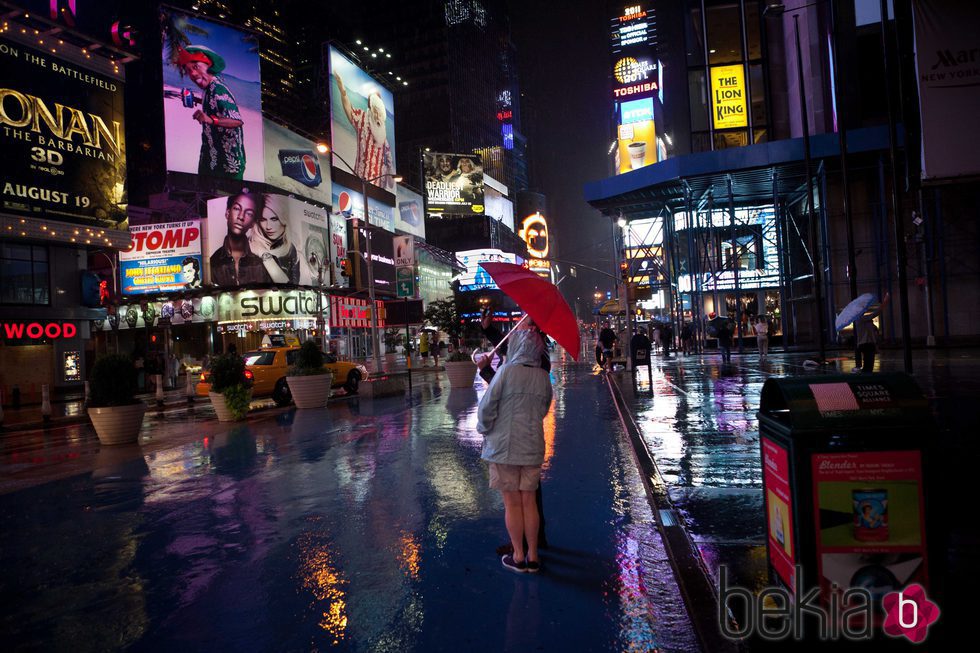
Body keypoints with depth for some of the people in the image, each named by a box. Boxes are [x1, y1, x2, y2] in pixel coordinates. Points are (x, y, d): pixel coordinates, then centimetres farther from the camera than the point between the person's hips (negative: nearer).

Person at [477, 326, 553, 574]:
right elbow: (544, 409, 9)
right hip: (532, 446, 4)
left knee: (512, 502, 7)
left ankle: (519, 557, 18)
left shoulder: (507, 371, -14)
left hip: (504, 445, -4)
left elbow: (487, 406, -12)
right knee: (529, 501, 13)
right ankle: (532, 557, 21)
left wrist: (484, 428, 5)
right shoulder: (543, 376, 0)